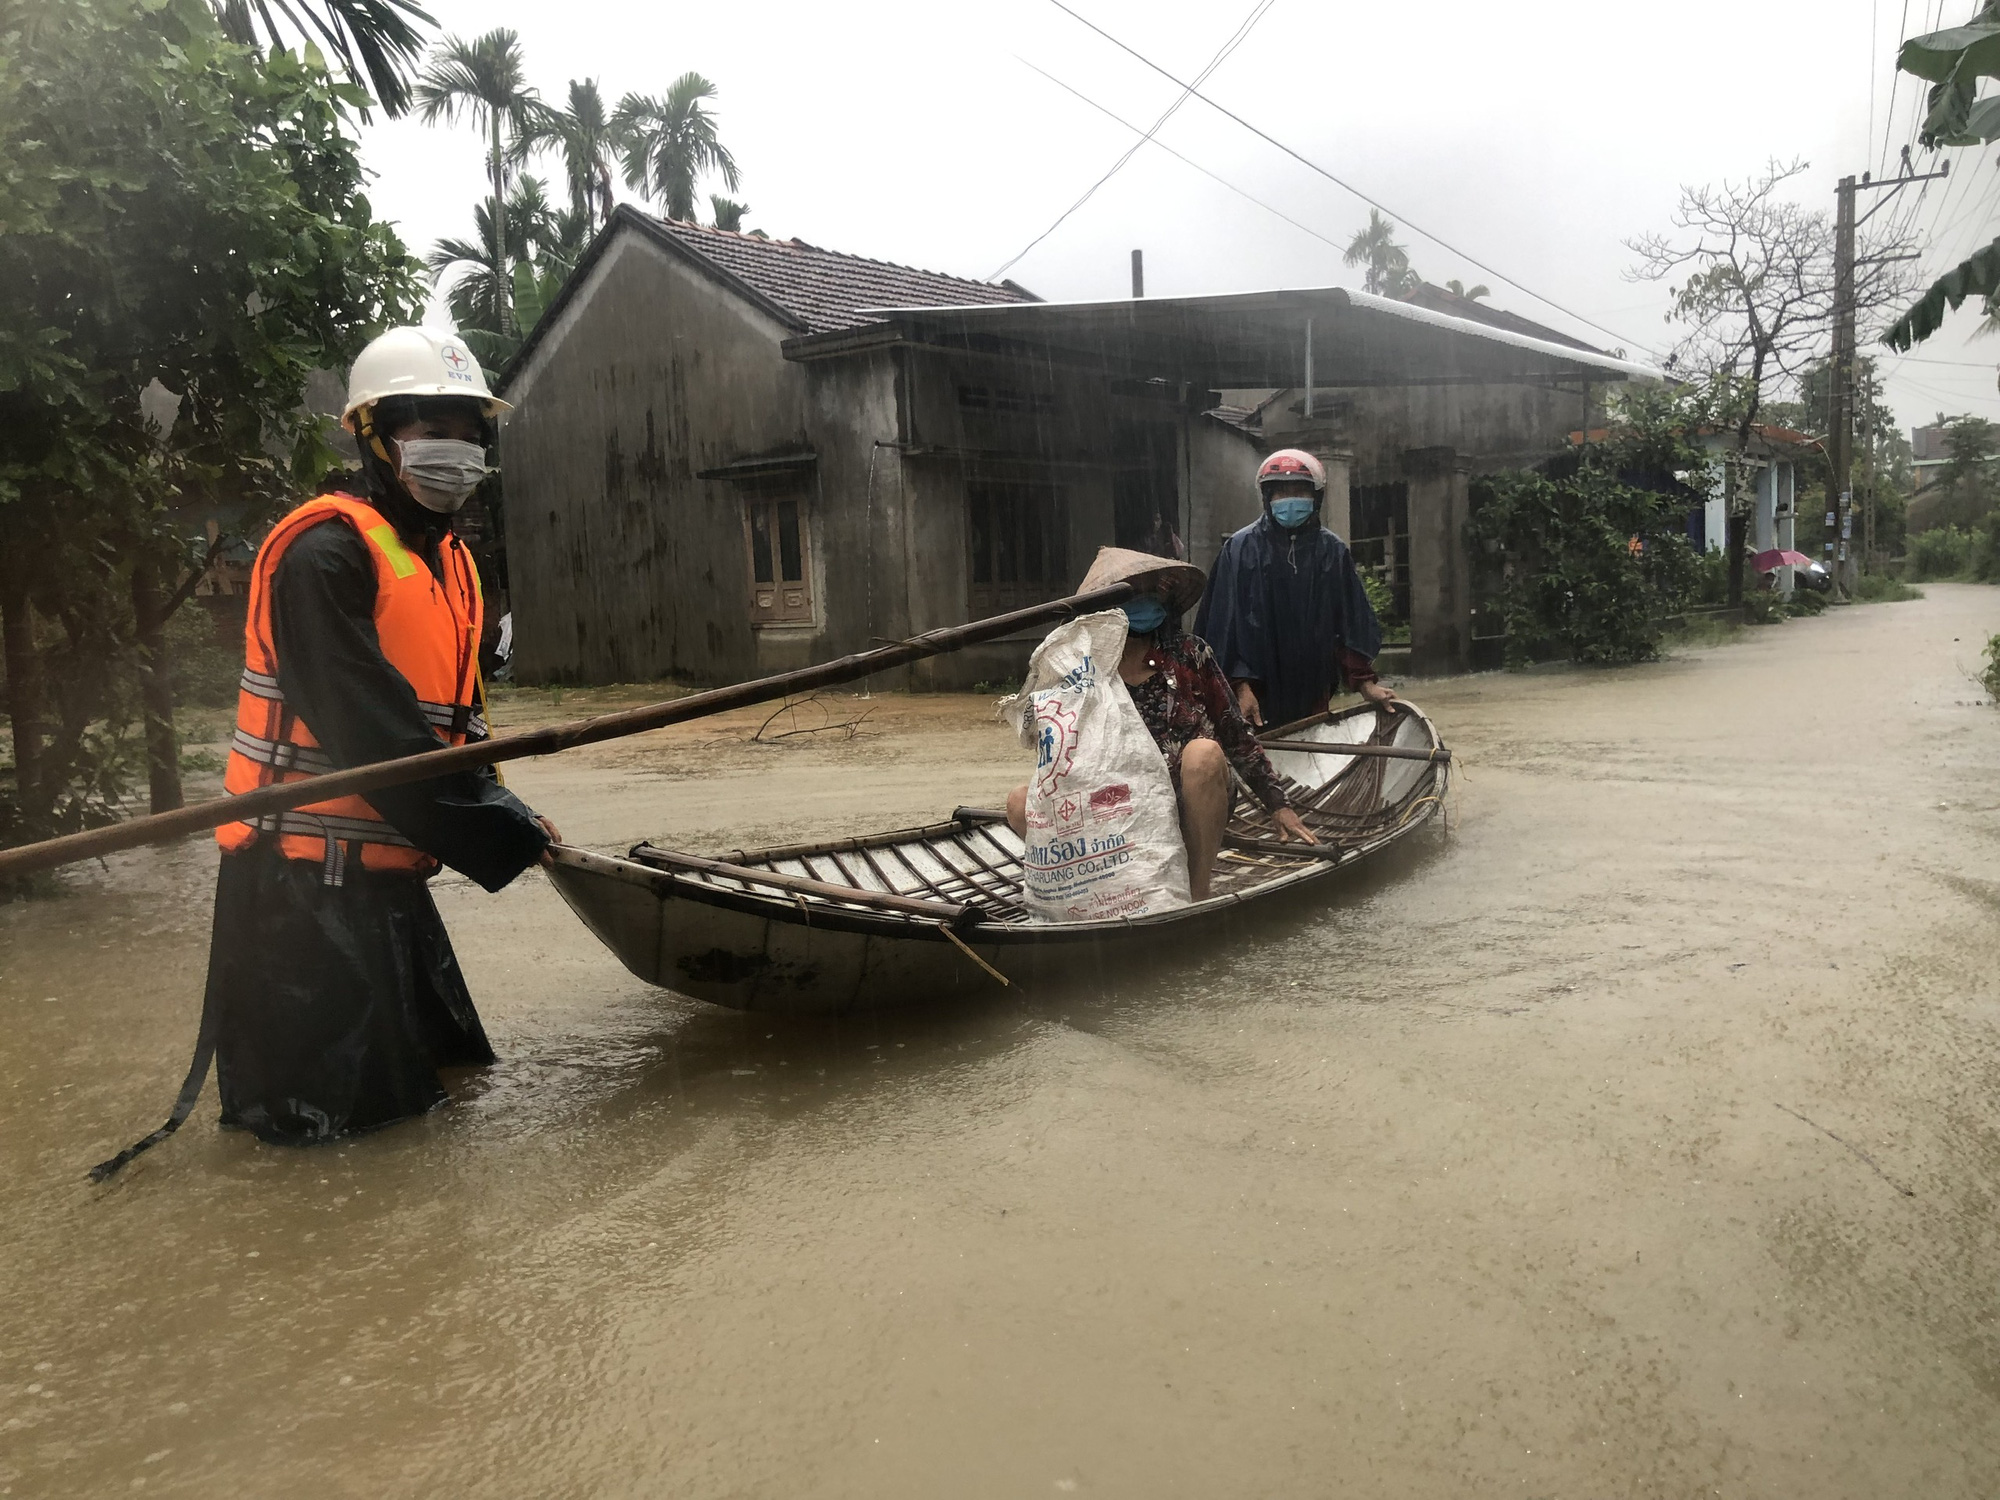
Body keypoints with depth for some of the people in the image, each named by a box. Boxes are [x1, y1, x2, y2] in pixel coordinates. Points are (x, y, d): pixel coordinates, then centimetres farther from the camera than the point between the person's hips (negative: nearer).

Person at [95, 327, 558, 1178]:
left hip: (387, 870, 9)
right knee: (335, 1111, -6)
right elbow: (370, 733, -25)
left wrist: (503, 815, 4)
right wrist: (502, 836, -22)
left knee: (437, 1065, 17)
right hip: (304, 880, -9)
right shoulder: (327, 551, -17)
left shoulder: (449, 563, 13)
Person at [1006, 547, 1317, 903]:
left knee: (1203, 752, -33)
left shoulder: (1189, 656, 0)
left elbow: (1236, 737, 6)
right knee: (1020, 803, -20)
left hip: (1191, 812, -1)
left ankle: (1198, 897, -20)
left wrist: (1279, 806, 6)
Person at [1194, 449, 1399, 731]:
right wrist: (1241, 685, -13)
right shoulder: (1240, 548, -2)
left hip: (1313, 696, 3)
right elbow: (1224, 624, -5)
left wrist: (1364, 681, -3)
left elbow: (1353, 623, 7)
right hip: (1258, 697, -3)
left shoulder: (1333, 551, 6)